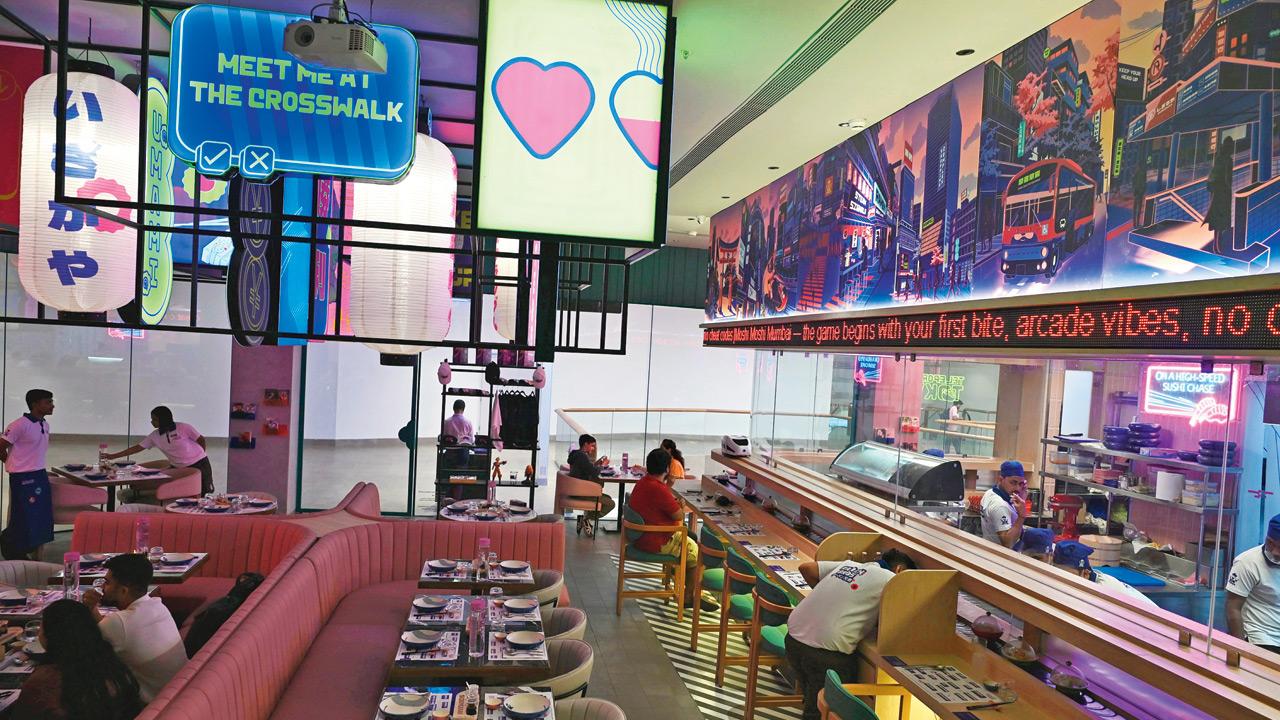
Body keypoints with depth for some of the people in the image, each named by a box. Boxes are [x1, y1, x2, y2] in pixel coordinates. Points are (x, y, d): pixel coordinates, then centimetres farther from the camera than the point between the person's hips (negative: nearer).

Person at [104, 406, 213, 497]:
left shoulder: (183, 428, -13)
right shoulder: (155, 436, 1)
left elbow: (201, 439, -7)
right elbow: (137, 448, 4)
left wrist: (200, 455, 2)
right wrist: (113, 456, 2)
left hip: (199, 464, -5)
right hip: (178, 468, 5)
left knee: (199, 494, -7)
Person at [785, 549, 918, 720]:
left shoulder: (849, 564, 17)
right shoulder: (891, 580, -1)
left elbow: (806, 568, 21)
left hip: (794, 635, 7)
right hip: (825, 649, -7)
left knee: (812, 701, 24)